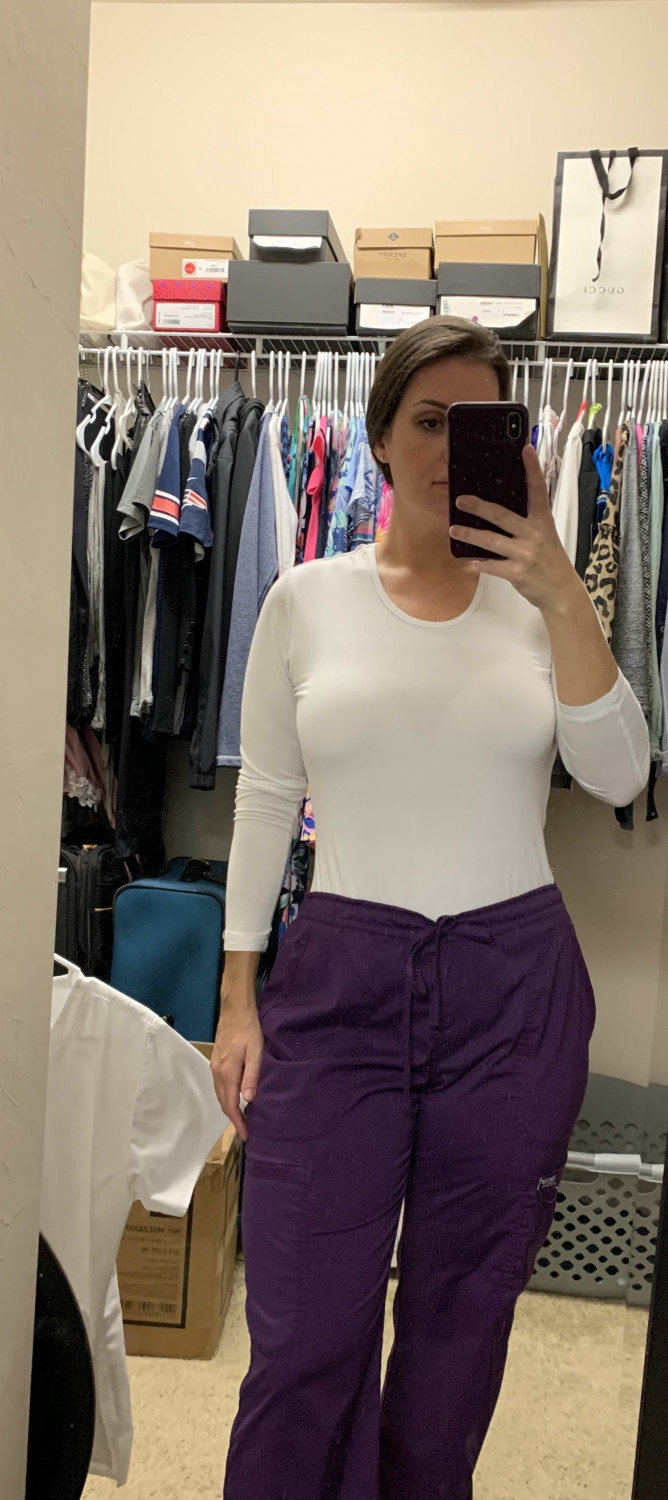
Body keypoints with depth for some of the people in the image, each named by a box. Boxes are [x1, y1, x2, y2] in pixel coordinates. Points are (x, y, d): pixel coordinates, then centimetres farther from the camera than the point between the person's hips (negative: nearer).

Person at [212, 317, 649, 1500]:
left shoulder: (537, 601, 3)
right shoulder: (307, 600, 1)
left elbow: (619, 777, -8)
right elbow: (264, 801, 5)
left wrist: (560, 589, -19)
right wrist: (238, 999, 4)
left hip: (514, 983, 1)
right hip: (340, 976, -1)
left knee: (462, 1319, 16)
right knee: (303, 1335, 3)